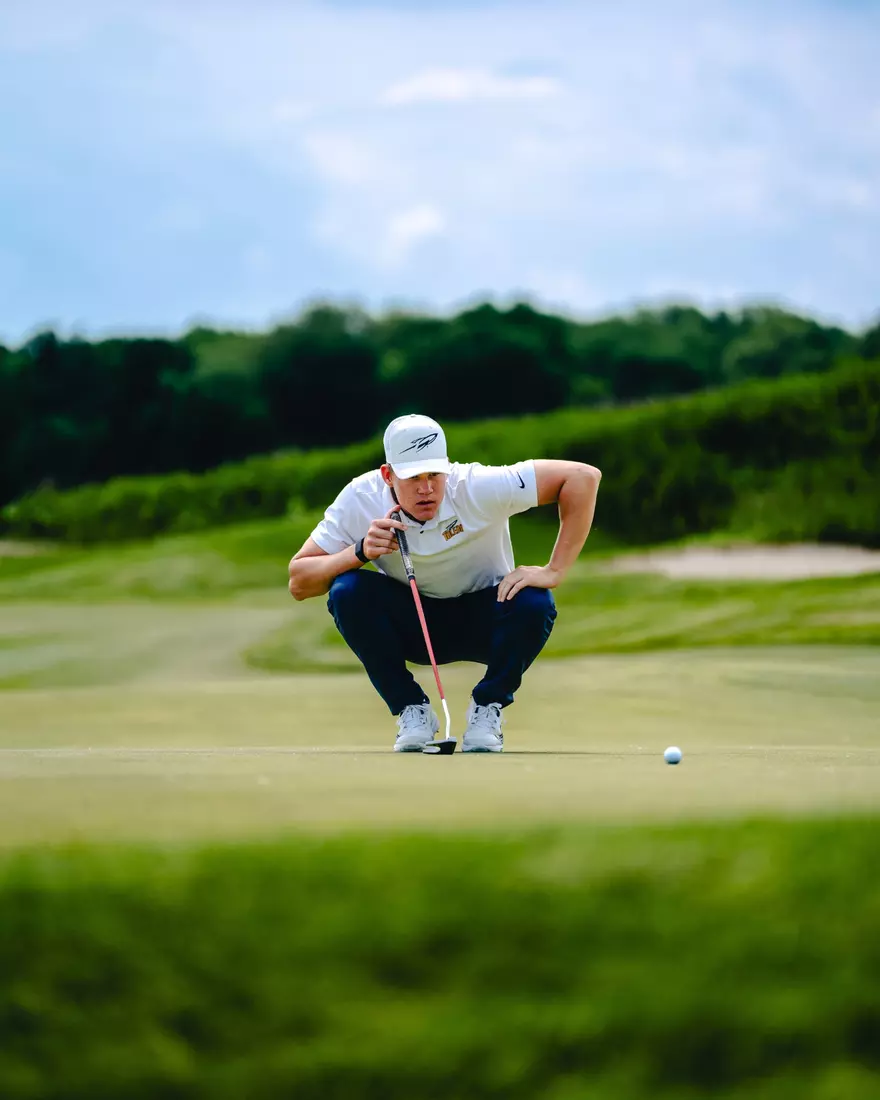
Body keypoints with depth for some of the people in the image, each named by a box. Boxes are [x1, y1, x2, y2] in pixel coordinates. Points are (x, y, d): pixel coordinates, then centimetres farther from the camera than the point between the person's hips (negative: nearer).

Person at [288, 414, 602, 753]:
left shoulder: (477, 488, -27)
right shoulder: (361, 500, -21)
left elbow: (583, 476, -26)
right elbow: (298, 584, -19)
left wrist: (554, 571, -28)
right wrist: (360, 552, -36)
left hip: (482, 622, -1)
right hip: (410, 627, 1)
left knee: (534, 603, -33)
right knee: (348, 592, -28)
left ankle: (486, 710, -7)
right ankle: (412, 712, -9)